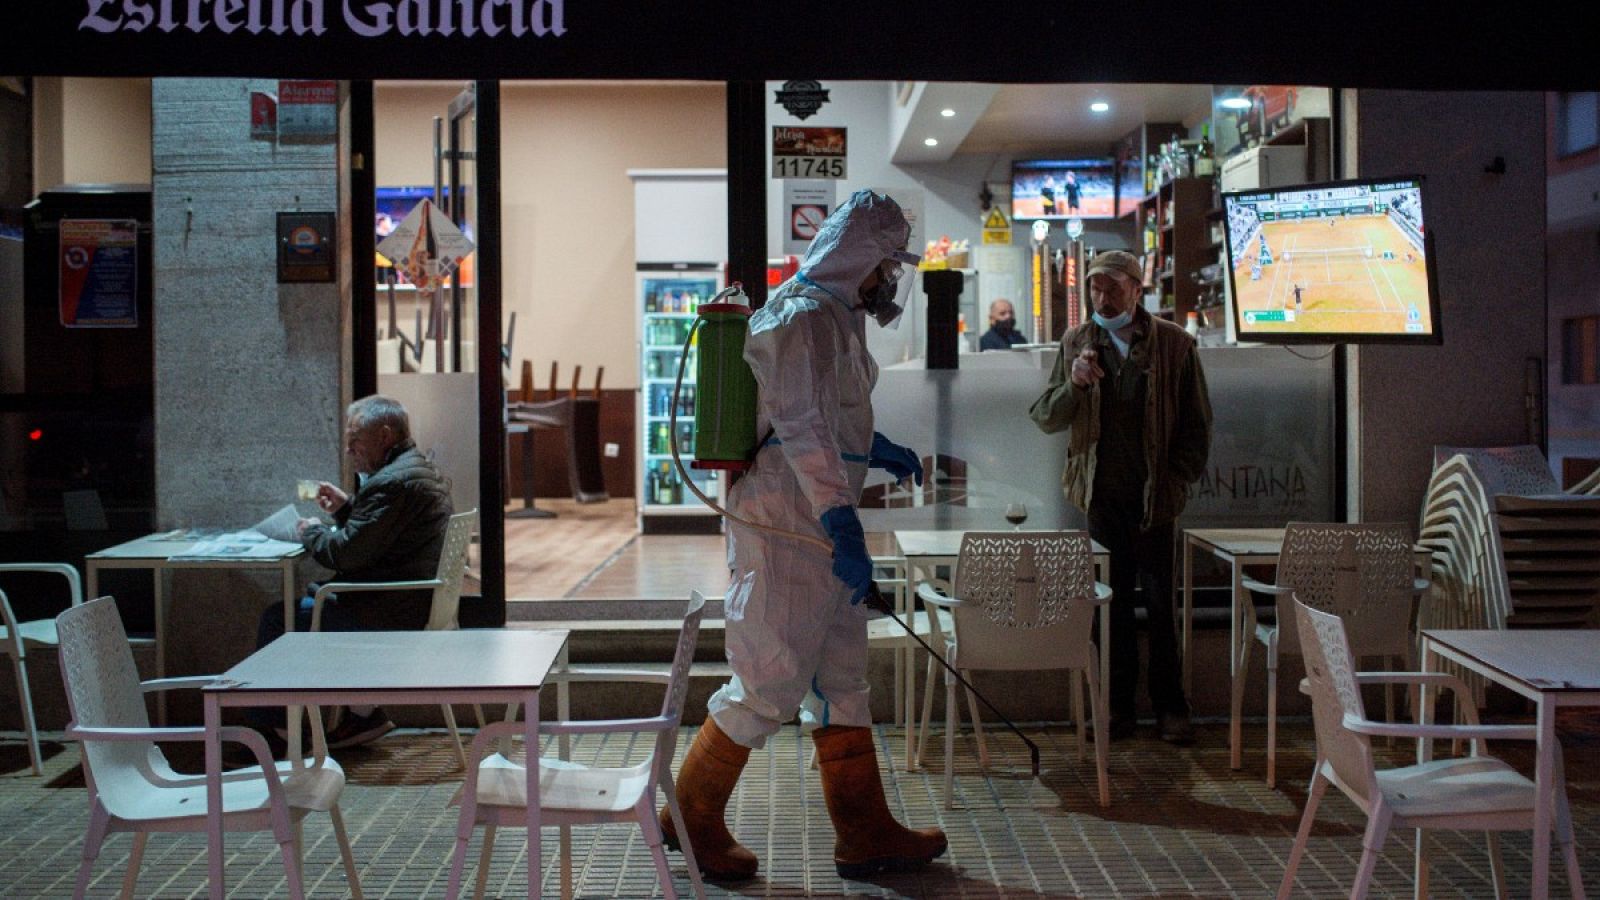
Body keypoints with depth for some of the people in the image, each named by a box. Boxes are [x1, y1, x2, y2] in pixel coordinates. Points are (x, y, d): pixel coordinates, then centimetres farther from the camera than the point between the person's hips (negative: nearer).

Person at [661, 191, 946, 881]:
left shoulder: (837, 314, 18)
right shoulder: (805, 313, -15)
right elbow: (802, 430, -24)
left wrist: (879, 450, 28)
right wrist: (843, 525, -28)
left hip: (819, 524, 11)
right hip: (786, 526, -11)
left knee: (842, 679, 13)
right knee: (771, 681, -3)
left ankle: (865, 834, 21)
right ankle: (691, 819, 13)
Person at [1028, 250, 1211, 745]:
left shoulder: (1174, 343, 1)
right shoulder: (1076, 343, 7)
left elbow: (1197, 425, 5)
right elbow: (1044, 418, 5)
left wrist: (1177, 481, -4)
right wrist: (1073, 384, -14)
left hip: (1152, 497, -2)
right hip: (1100, 495, 2)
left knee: (1160, 605, 4)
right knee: (1112, 603, 6)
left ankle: (1170, 706, 14)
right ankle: (1118, 705, 14)